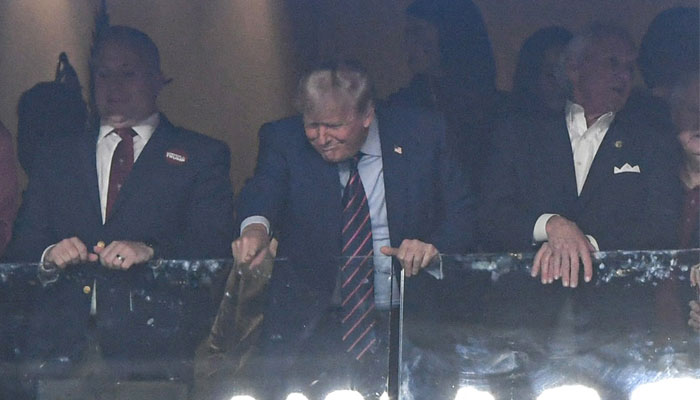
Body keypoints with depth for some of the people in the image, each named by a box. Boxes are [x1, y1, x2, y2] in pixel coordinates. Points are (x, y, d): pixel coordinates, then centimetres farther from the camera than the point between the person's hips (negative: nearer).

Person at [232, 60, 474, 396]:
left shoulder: (421, 134, 3)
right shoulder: (283, 140, 3)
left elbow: (461, 214, 5)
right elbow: (263, 191, -16)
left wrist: (434, 246, -18)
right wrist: (256, 226, -40)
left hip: (406, 324, 0)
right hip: (310, 327, 0)